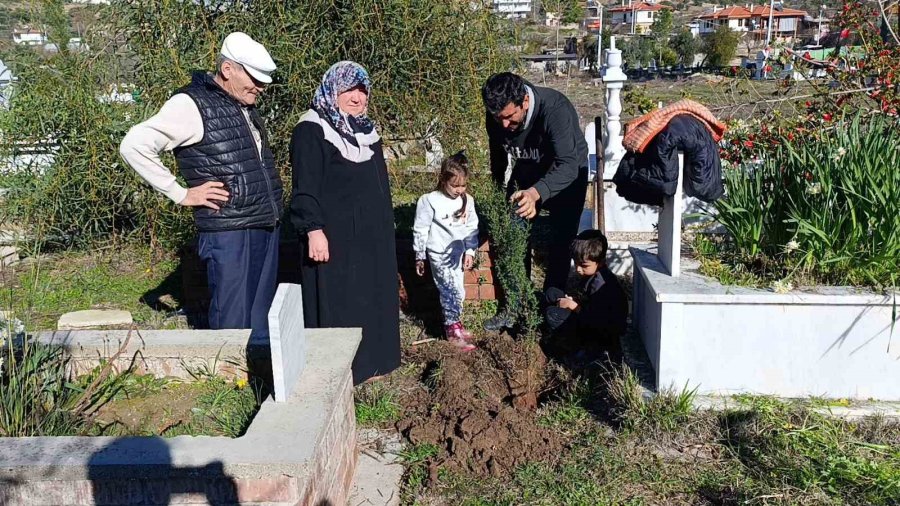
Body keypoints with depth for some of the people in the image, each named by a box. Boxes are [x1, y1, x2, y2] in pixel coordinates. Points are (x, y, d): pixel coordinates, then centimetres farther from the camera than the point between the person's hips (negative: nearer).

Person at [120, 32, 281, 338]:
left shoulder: (245, 107, 15)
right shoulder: (193, 105, -9)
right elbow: (133, 145, -16)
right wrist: (182, 195, -14)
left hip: (267, 230, 8)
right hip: (229, 234, -8)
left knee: (261, 326, 14)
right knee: (232, 327, -3)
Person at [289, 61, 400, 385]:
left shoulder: (366, 130, 15)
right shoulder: (312, 130, -10)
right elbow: (306, 187, -16)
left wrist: (385, 223, 22)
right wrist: (313, 230, -24)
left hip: (371, 233, 8)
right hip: (335, 235, -8)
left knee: (371, 296, 13)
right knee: (336, 301, -2)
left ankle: (369, 362, 26)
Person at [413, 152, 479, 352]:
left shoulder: (467, 200, 1)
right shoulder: (429, 201, -13)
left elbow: (472, 228, 9)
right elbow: (420, 231, -7)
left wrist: (470, 251, 2)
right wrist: (419, 257, -2)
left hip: (459, 253, 5)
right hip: (440, 254, -5)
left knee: (454, 292, 14)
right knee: (453, 291, -8)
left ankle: (452, 323, 30)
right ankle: (453, 330, 4)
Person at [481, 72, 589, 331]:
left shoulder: (555, 109, -39)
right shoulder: (496, 117, -22)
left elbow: (567, 165, -48)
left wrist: (536, 193, -65)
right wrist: (499, 187, 14)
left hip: (566, 175, -4)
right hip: (526, 173, 5)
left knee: (560, 244, -6)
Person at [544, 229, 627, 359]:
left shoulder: (600, 284, -29)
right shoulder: (592, 273, 0)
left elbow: (595, 320, -30)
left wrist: (573, 306, -16)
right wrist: (573, 300, -5)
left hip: (604, 334, -10)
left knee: (552, 314, -24)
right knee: (550, 293, 6)